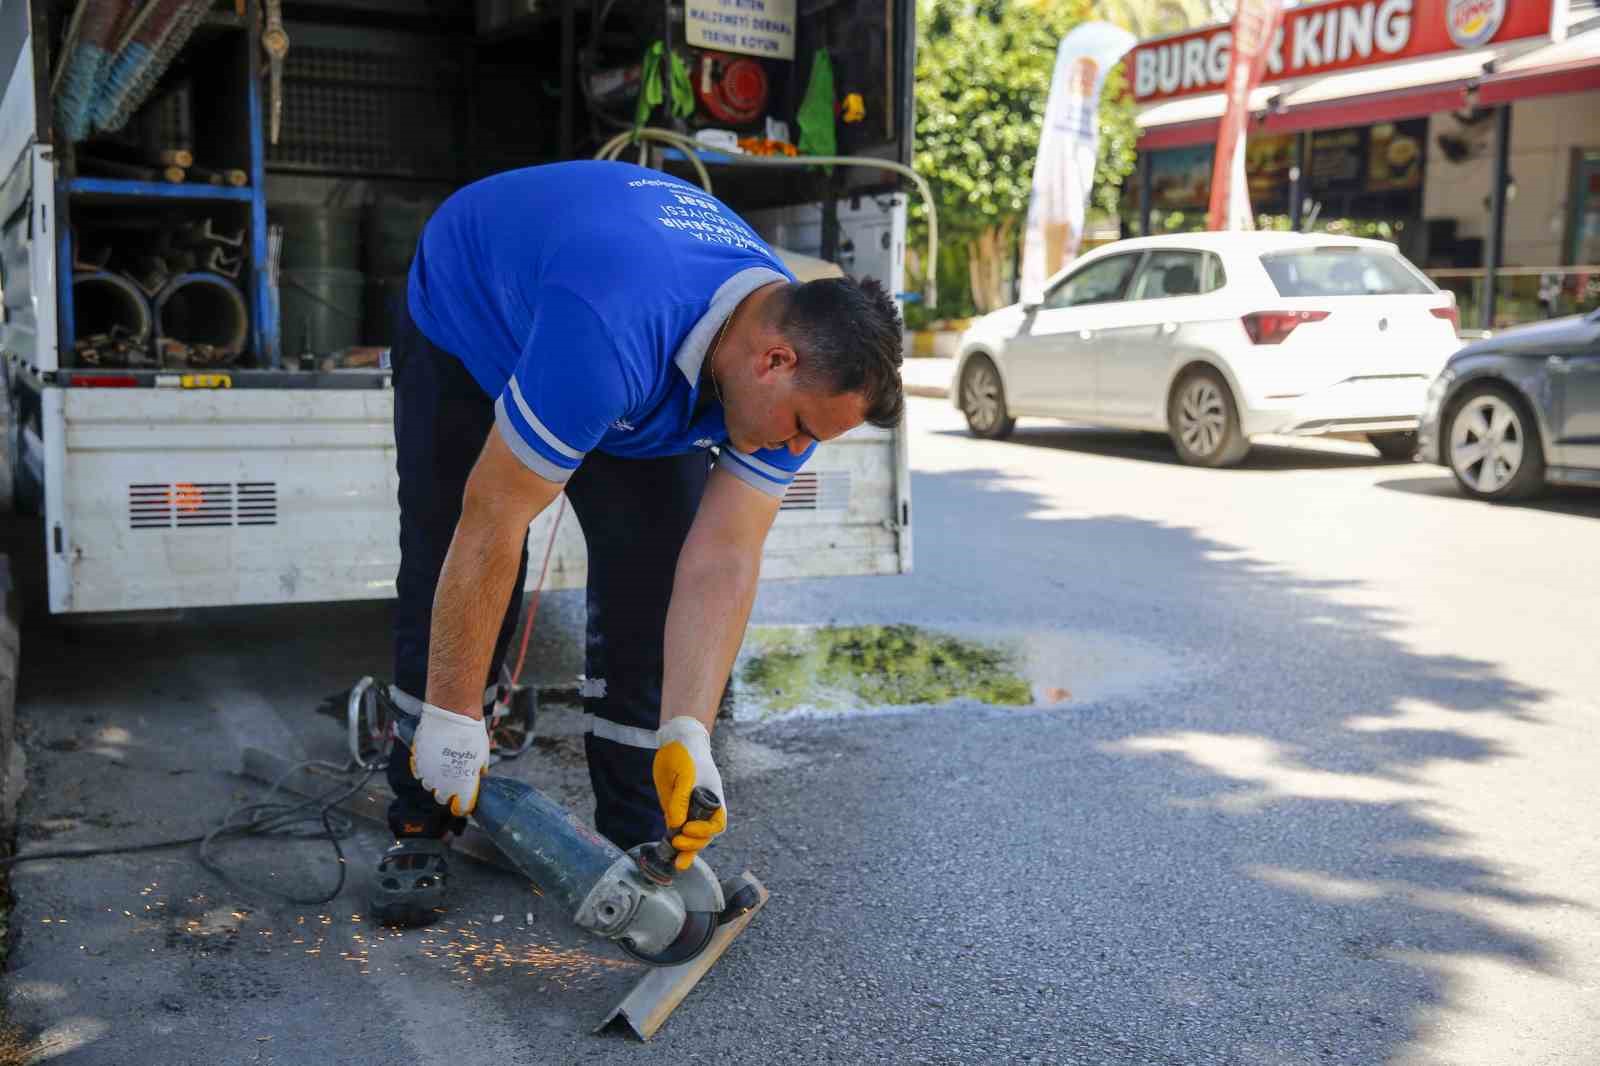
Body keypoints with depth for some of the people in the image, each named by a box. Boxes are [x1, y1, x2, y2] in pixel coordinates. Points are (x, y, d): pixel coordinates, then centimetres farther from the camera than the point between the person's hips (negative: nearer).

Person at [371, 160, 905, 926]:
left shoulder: (790, 371, -26)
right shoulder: (610, 335, -46)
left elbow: (722, 565, -27)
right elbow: (492, 523, -39)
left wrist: (688, 738, -37)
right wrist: (452, 719, -32)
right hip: (467, 323, -4)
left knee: (650, 583, -8)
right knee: (448, 581, -11)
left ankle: (642, 842, 4)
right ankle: (419, 828, 7)